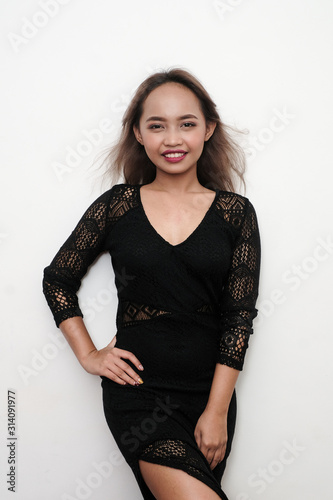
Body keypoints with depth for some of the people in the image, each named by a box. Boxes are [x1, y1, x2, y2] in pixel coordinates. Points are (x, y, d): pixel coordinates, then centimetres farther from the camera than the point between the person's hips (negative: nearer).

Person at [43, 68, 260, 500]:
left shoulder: (235, 212, 1)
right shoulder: (118, 204, 1)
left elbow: (239, 315, -2)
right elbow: (57, 279, 10)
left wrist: (217, 411, -6)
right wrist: (88, 355, 2)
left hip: (210, 389, 2)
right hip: (137, 388, -2)